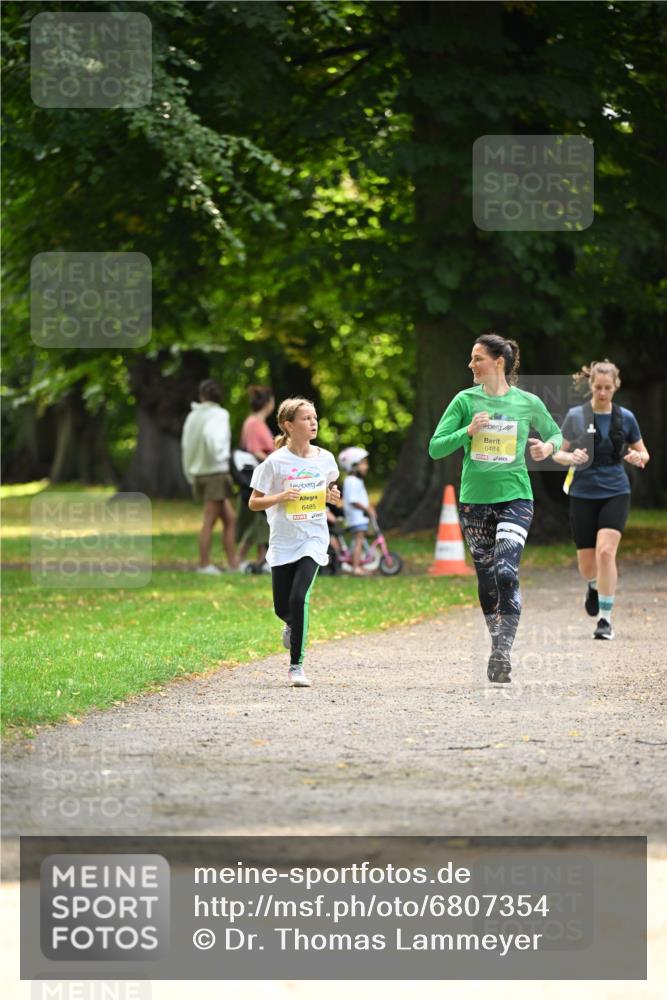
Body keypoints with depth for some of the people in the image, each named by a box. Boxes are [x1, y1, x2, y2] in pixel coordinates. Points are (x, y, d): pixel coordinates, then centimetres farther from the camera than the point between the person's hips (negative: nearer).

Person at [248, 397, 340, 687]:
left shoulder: (325, 458, 1)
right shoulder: (276, 462, -8)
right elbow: (253, 502, -4)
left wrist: (332, 496, -3)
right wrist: (280, 497, -21)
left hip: (313, 539, 0)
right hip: (283, 541, 0)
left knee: (300, 597, -18)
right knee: (282, 607, 6)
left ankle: (296, 666, -9)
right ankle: (293, 624, 46)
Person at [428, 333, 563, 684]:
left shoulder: (528, 403, -1)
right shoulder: (465, 400, 0)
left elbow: (556, 433, 16)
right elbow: (435, 448, -1)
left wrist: (548, 446, -6)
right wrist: (468, 431, -17)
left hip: (514, 497, -2)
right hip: (474, 498, 2)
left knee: (506, 572, -19)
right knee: (486, 577, 9)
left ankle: (503, 652, -17)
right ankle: (497, 646, 23)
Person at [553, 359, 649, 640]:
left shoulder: (625, 417, 2)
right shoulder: (576, 416, -2)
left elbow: (643, 453, 11)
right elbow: (558, 453, 3)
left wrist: (639, 458, -13)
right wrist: (571, 457, -20)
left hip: (615, 493, -1)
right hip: (583, 495, 1)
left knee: (605, 551, -21)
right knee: (587, 565, 4)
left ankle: (605, 619, -14)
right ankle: (594, 586, 43)